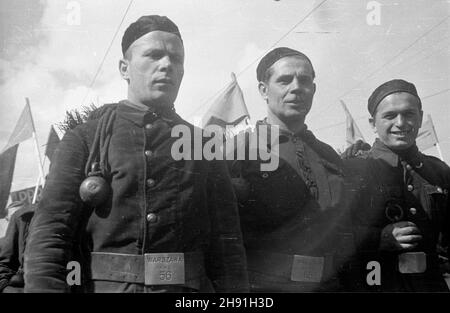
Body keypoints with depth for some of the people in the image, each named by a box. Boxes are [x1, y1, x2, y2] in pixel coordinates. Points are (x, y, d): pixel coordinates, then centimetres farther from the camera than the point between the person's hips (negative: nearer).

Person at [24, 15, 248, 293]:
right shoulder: (83, 140, 4)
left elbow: (227, 246, 3)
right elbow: (49, 234, -4)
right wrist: (44, 287, -17)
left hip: (187, 288, 1)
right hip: (102, 285, -1)